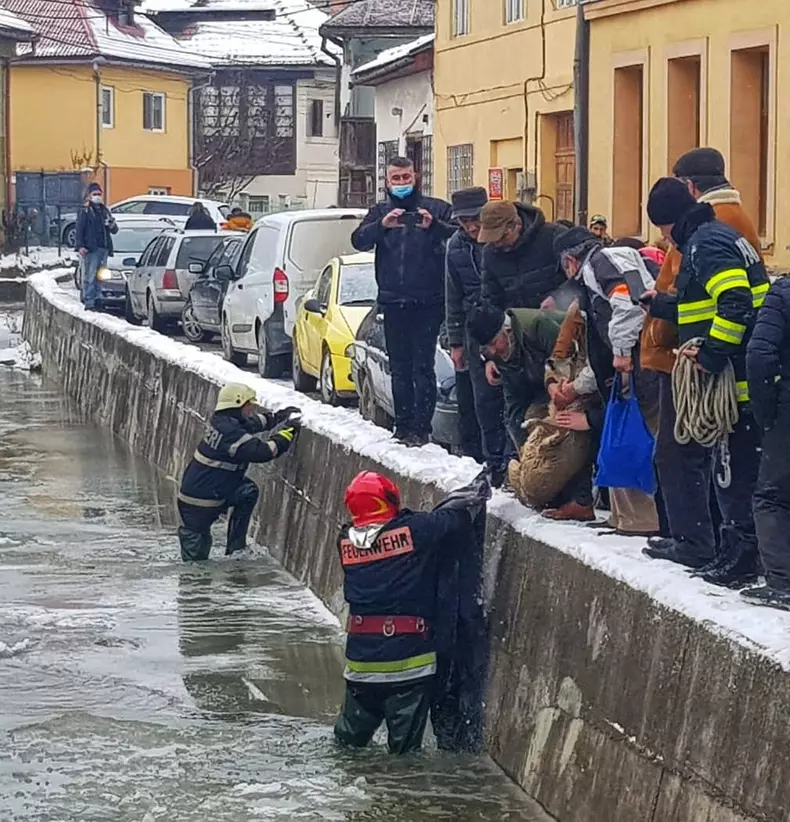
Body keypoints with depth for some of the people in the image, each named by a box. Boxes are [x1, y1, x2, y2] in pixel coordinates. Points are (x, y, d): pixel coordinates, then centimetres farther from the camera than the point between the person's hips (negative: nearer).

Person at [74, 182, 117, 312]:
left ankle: (97, 300, 10)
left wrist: (112, 225, -3)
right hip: (91, 249, -6)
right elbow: (79, 230, -4)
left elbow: (115, 231, 20)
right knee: (89, 276, -8)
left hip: (104, 248, 6)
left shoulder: (105, 211, 19)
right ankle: (88, 302, -9)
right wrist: (80, 246, -16)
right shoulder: (85, 211, 2)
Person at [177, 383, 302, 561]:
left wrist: (279, 418, 6)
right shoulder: (230, 433, -25)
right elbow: (262, 451, -28)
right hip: (199, 503, -9)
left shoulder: (221, 421, 3)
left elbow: (256, 422, 18)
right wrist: (286, 434, -19)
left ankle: (236, 547, 10)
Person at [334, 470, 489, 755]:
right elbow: (454, 517, -6)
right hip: (409, 654, -4)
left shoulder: (346, 541, 3)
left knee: (351, 733, 22)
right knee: (405, 743, 3)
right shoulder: (412, 530, -13)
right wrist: (477, 494, 16)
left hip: (361, 655, 4)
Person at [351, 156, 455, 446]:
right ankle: (403, 425, 15)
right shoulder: (380, 212, 12)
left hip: (428, 301, -4)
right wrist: (382, 225, -22)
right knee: (399, 368, 9)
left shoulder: (436, 209, 4)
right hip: (393, 301, 4)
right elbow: (359, 241, -3)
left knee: (423, 366, -6)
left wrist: (434, 225, -29)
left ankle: (421, 427, -4)